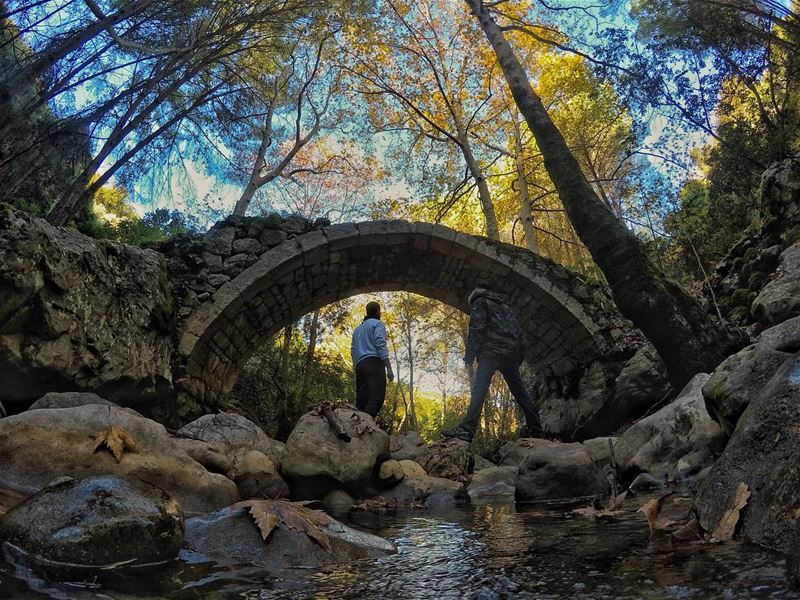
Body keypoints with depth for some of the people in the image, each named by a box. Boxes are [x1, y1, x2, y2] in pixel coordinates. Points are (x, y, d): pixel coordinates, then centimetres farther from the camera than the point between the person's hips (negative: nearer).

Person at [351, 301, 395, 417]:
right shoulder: (377, 324, 6)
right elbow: (381, 345, -8)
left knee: (361, 400, 3)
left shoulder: (357, 329, 29)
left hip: (360, 365, 8)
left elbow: (353, 351, 23)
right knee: (377, 397, -20)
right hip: (374, 363, -8)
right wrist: (389, 368, -13)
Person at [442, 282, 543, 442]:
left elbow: (476, 328, -6)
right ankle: (535, 428, 19)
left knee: (479, 389, -17)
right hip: (512, 354, 8)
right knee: (519, 390, 15)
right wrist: (519, 357, 25)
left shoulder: (479, 303, 9)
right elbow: (518, 333, 26)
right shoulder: (505, 306, 31)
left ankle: (467, 429, -29)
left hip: (492, 351, -7)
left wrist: (469, 355, -6)